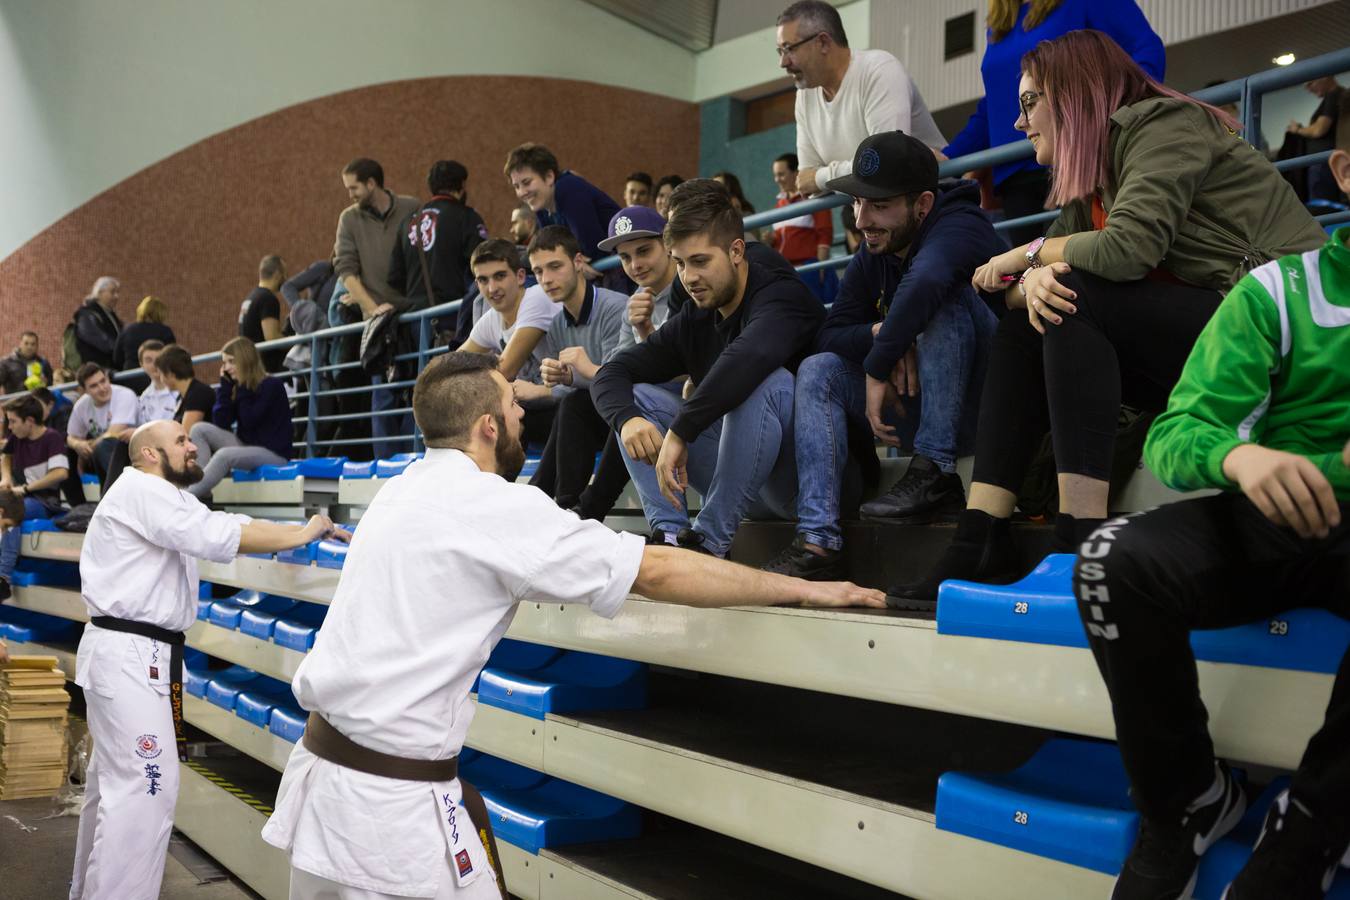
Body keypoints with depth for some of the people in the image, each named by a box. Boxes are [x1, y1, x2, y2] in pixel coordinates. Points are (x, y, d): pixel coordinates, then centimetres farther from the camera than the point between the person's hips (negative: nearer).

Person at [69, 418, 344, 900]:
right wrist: (304, 534, -17)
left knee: (114, 777, 20)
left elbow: (231, 523, 8)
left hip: (136, 655, 11)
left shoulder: (162, 499, 19)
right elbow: (220, 536, -25)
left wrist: (311, 528, -4)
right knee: (145, 787, -12)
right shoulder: (141, 490, -15)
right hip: (128, 655, -11)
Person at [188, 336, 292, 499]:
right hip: (246, 448, 8)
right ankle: (204, 491, -19)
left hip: (274, 454, -8)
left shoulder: (272, 385, -10)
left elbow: (249, 421, -19)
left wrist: (243, 387, -12)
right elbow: (220, 423, -1)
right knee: (199, 429, -7)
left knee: (224, 455, -34)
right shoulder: (237, 387, 10)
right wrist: (226, 383, -1)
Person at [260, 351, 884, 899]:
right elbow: (656, 574, -14)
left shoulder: (405, 489, 9)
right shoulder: (491, 506, -16)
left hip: (323, 763, 9)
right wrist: (803, 589, -6)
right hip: (388, 800, -9)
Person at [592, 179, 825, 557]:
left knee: (767, 380, -34)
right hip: (744, 480, 7)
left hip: (805, 477, -7)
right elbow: (611, 373, 4)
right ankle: (668, 534, -17)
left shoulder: (781, 296, -15)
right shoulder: (693, 320, 7)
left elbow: (749, 357, -39)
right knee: (637, 397, -1)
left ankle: (709, 541, -28)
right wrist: (626, 419, -18)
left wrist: (680, 431, -36)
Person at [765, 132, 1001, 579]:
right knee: (818, 371, -6)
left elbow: (923, 282, -40)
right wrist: (879, 334, -19)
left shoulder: (961, 225, -18)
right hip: (919, 405, 7)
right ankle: (817, 538, -19)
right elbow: (829, 334, 1)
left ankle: (935, 475, -26)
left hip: (985, 404, -7)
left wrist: (878, 367, -32)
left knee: (942, 296, -28)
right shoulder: (870, 260, 5)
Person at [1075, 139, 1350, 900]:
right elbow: (1174, 434, -5)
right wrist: (1237, 455, -31)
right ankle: (1190, 803, -7)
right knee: (1116, 562, -28)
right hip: (1283, 520, 1)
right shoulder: (1280, 289, 4)